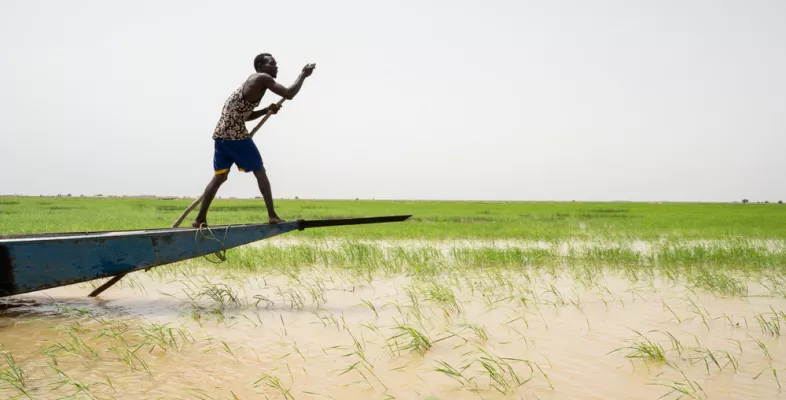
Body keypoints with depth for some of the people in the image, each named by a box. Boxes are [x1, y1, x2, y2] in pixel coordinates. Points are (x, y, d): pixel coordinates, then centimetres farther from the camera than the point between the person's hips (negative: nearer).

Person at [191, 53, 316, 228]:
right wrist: (303, 74, 0)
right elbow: (289, 94, -13)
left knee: (220, 177, 13)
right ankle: (272, 215, -3)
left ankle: (200, 219, 9)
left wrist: (266, 110, 18)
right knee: (260, 171, 0)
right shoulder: (262, 78, -3)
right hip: (236, 134, -9)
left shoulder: (251, 82, 25)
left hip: (220, 133, 9)